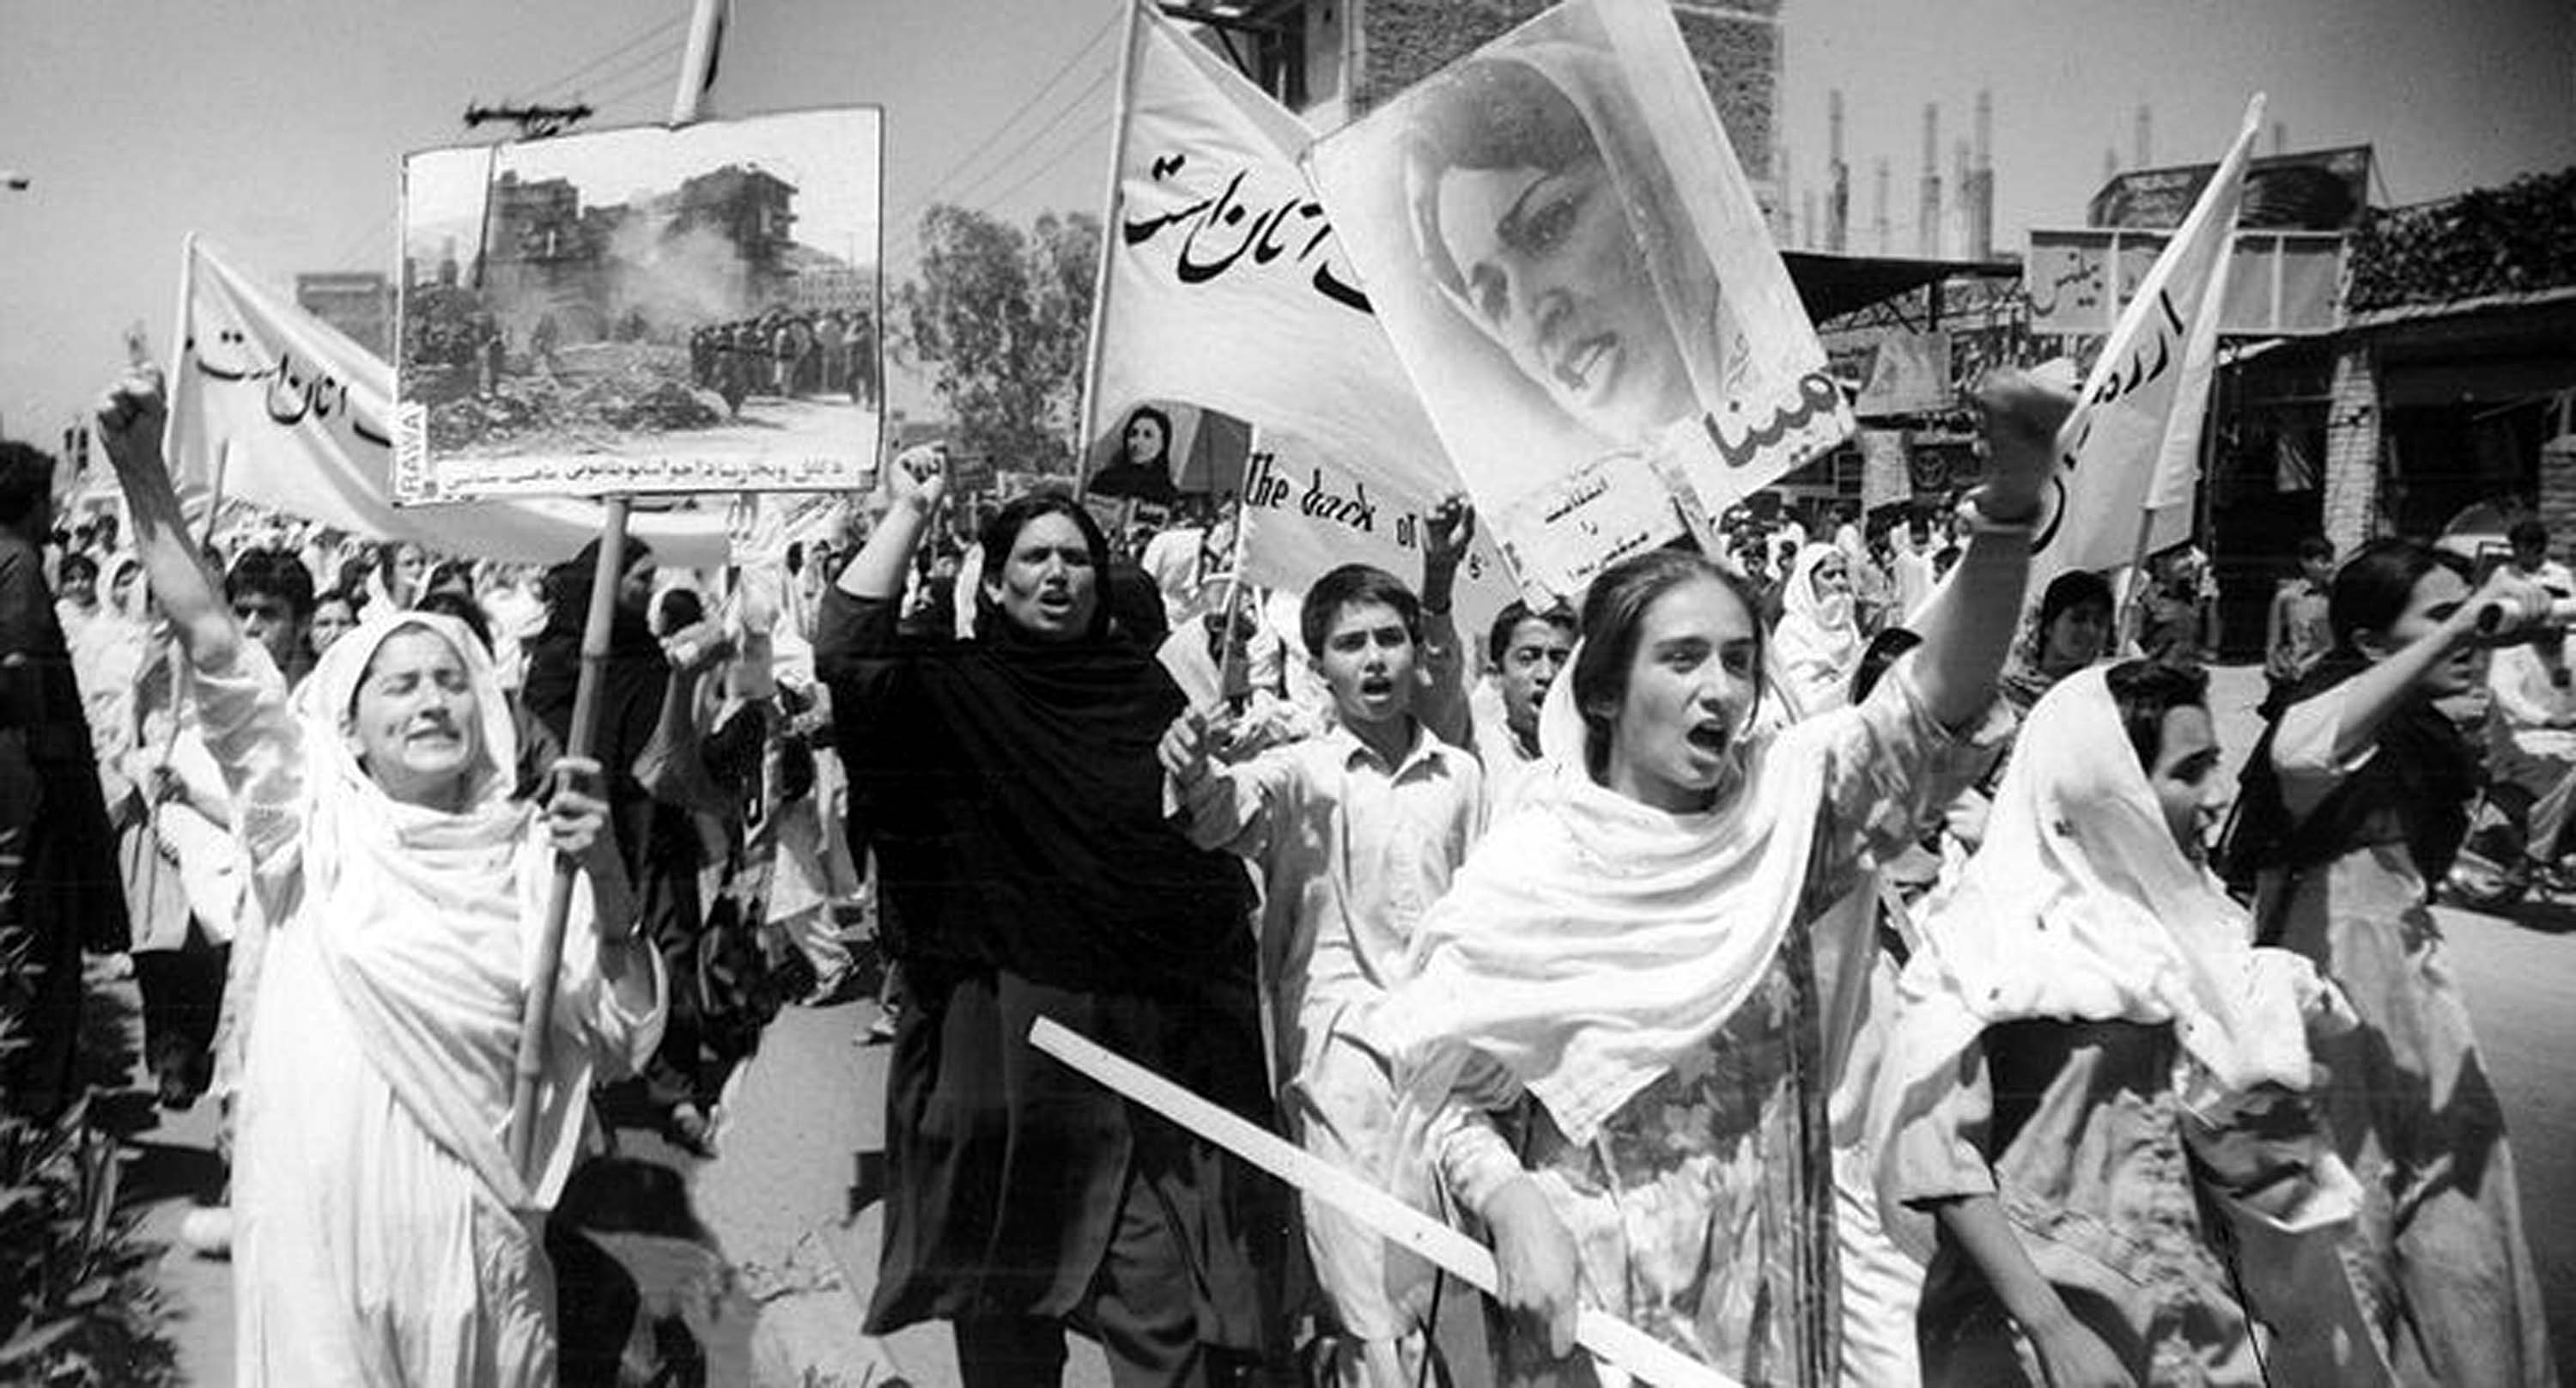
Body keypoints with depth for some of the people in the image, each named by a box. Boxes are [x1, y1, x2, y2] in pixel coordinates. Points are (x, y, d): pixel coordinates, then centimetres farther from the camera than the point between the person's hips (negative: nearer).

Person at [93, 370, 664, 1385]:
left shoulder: (530, 852, 4)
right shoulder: (317, 822, 2)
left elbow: (623, 1038, 0)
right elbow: (216, 650, -4)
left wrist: (607, 875, -13)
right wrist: (143, 474, -11)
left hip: (471, 1230, 1)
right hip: (316, 1226, -1)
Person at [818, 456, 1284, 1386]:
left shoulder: (1146, 690, 9)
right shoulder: (952, 687, 4)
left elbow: (1214, 849, 13)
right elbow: (846, 652, -16)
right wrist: (910, 511, -12)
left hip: (1144, 1039, 1)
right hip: (999, 1034, 0)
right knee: (1004, 1307, 12)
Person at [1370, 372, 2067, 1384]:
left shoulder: (1782, 804, -3)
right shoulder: (1525, 866, -11)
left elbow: (1934, 700, -16)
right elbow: (1442, 1084, -6)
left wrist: (2012, 501, -29)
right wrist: (1515, 1211, -22)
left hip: (1760, 1278, 3)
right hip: (1587, 1283, -3)